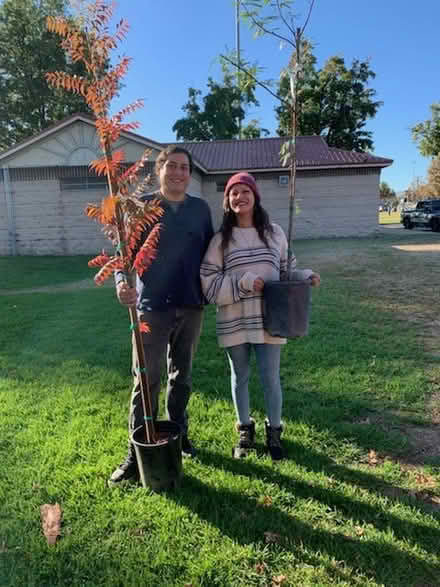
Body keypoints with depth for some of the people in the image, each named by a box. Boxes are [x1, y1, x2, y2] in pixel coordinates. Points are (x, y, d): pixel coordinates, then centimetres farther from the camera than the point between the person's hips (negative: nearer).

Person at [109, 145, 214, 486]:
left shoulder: (201, 208, 8)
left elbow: (209, 252, 13)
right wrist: (121, 282, -22)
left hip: (191, 306, 3)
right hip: (152, 306, -3)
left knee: (182, 376, 16)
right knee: (147, 381, 0)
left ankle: (179, 434, 34)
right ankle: (138, 453, 13)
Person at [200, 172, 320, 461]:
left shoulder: (274, 233, 4)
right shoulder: (221, 239, -1)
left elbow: (286, 270, 13)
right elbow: (209, 284, -6)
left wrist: (307, 277, -6)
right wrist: (244, 283, -17)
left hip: (268, 320, 0)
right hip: (234, 323, 0)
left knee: (271, 378, 7)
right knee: (240, 378, 14)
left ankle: (274, 432, 30)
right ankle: (245, 431, 35)